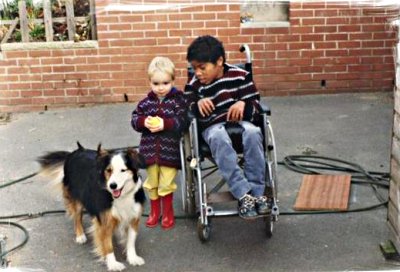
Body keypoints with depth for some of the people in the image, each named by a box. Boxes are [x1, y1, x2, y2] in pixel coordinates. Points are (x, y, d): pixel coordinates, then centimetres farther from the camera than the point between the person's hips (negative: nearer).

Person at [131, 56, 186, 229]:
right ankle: (154, 211, 34)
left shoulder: (178, 100, -8)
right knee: (152, 182, 15)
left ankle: (168, 212, 26)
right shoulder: (146, 102, 2)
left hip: (170, 149, -3)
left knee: (166, 183, 4)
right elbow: (135, 119, 4)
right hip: (150, 148, 3)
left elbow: (182, 121, -14)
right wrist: (144, 122, -17)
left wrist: (165, 124, -27)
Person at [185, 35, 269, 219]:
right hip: (212, 126, -1)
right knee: (218, 138, -38)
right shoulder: (194, 85, 1)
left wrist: (244, 104, -17)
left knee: (253, 132, -34)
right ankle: (243, 195, -38)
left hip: (239, 120, 1)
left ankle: (256, 192, -25)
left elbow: (255, 102, 4)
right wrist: (198, 105, -24)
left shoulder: (240, 75, 1)